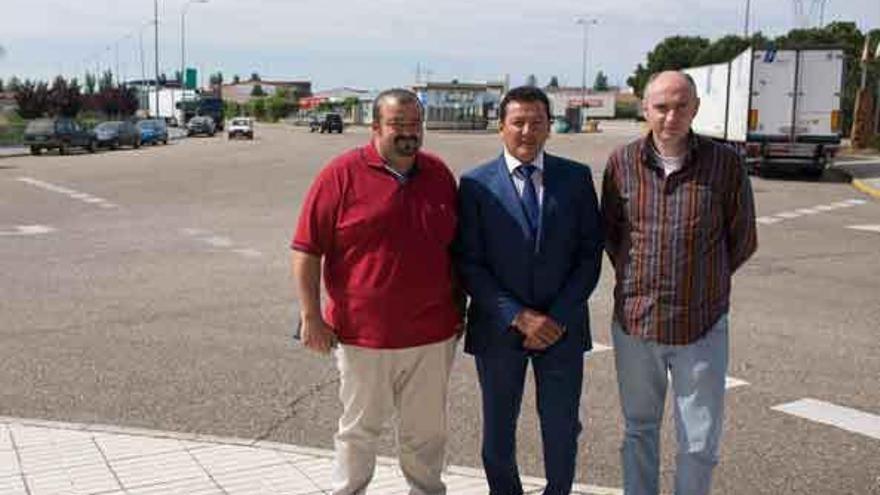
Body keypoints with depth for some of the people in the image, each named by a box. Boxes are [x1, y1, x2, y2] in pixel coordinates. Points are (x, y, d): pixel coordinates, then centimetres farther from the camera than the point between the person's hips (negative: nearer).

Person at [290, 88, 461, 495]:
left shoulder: (439, 174, 6)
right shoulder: (342, 175, -7)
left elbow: (455, 248, 15)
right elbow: (307, 250, -7)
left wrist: (459, 308, 14)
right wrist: (311, 315, -11)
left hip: (432, 333, 3)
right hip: (364, 333, -3)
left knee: (426, 430, 16)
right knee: (359, 429, 13)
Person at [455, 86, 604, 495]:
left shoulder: (576, 178, 0)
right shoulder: (476, 184, -5)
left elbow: (590, 254, 0)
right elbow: (469, 264, -7)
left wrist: (559, 318, -9)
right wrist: (518, 317, -14)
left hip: (562, 327, 1)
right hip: (499, 328, -1)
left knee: (561, 429, 10)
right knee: (498, 431, 14)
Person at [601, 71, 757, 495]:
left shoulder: (725, 164, -7)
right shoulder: (622, 163, -2)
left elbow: (742, 241, 4)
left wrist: (701, 283, 10)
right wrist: (639, 282, 9)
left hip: (702, 328, -1)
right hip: (634, 322, 2)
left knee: (700, 442, 7)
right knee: (639, 430, 17)